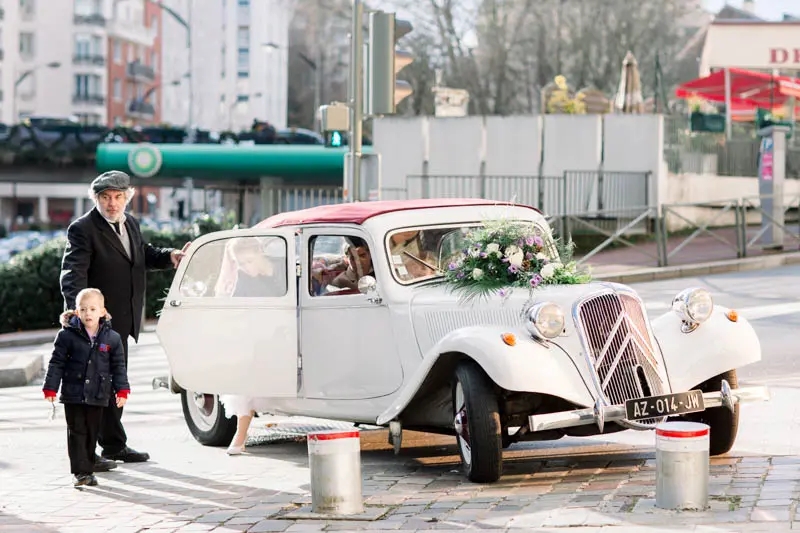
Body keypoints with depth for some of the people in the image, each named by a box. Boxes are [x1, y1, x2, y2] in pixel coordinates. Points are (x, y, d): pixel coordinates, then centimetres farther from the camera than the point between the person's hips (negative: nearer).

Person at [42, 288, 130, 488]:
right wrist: (50, 389, -6)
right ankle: (81, 471, 2)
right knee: (77, 432, -1)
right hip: (73, 394, -2)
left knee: (92, 433, 8)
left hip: (97, 396, 2)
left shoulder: (112, 338, 1)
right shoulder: (67, 335, -5)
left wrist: (122, 390, 2)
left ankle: (88, 469, 19)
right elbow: (56, 363, -2)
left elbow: (118, 366, 7)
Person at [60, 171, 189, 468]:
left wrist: (169, 256, 6)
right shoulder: (83, 229, -15)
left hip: (120, 321, 8)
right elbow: (73, 273, -24)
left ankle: (114, 445, 30)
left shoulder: (131, 225, 10)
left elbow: (143, 254, 26)